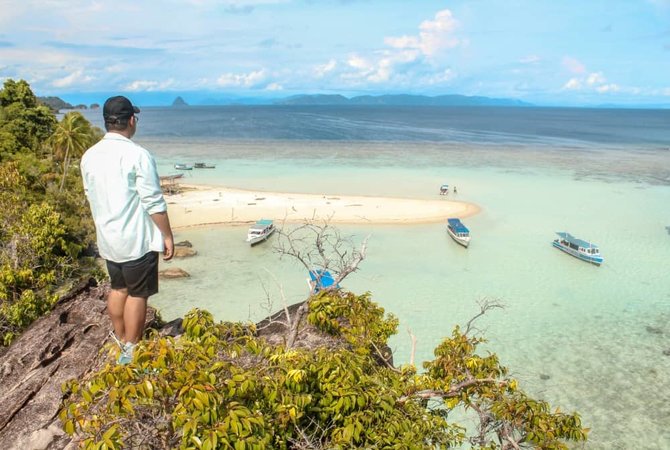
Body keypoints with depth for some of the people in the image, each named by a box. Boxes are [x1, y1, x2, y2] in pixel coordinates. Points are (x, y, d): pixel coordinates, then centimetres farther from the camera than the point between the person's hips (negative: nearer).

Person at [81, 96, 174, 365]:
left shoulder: (89, 156, 4)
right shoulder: (137, 155, -18)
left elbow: (92, 198, 14)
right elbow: (154, 203, -17)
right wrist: (167, 236, -8)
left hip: (107, 238, 7)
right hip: (137, 239, -7)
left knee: (118, 288, 20)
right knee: (137, 294, 5)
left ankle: (121, 339, 33)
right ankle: (131, 352, 13)